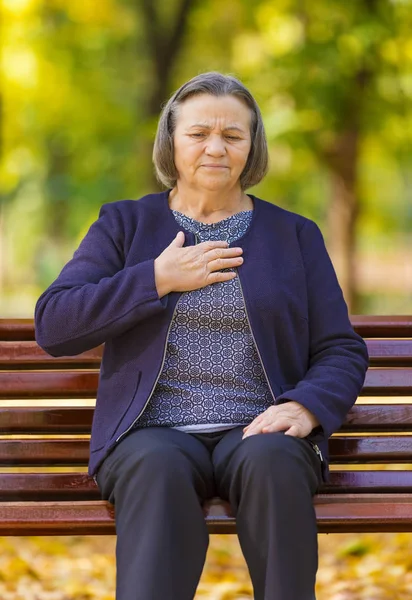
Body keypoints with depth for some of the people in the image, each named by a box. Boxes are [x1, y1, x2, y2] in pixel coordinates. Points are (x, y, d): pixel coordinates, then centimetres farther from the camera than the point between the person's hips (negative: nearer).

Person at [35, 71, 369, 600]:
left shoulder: (294, 234, 17)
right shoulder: (125, 224, 15)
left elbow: (342, 351, 11)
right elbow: (52, 327, 3)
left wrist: (304, 407, -11)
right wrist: (159, 280, -4)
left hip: (257, 431, 1)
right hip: (152, 434, 0)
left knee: (271, 460, -36)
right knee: (159, 469, -37)